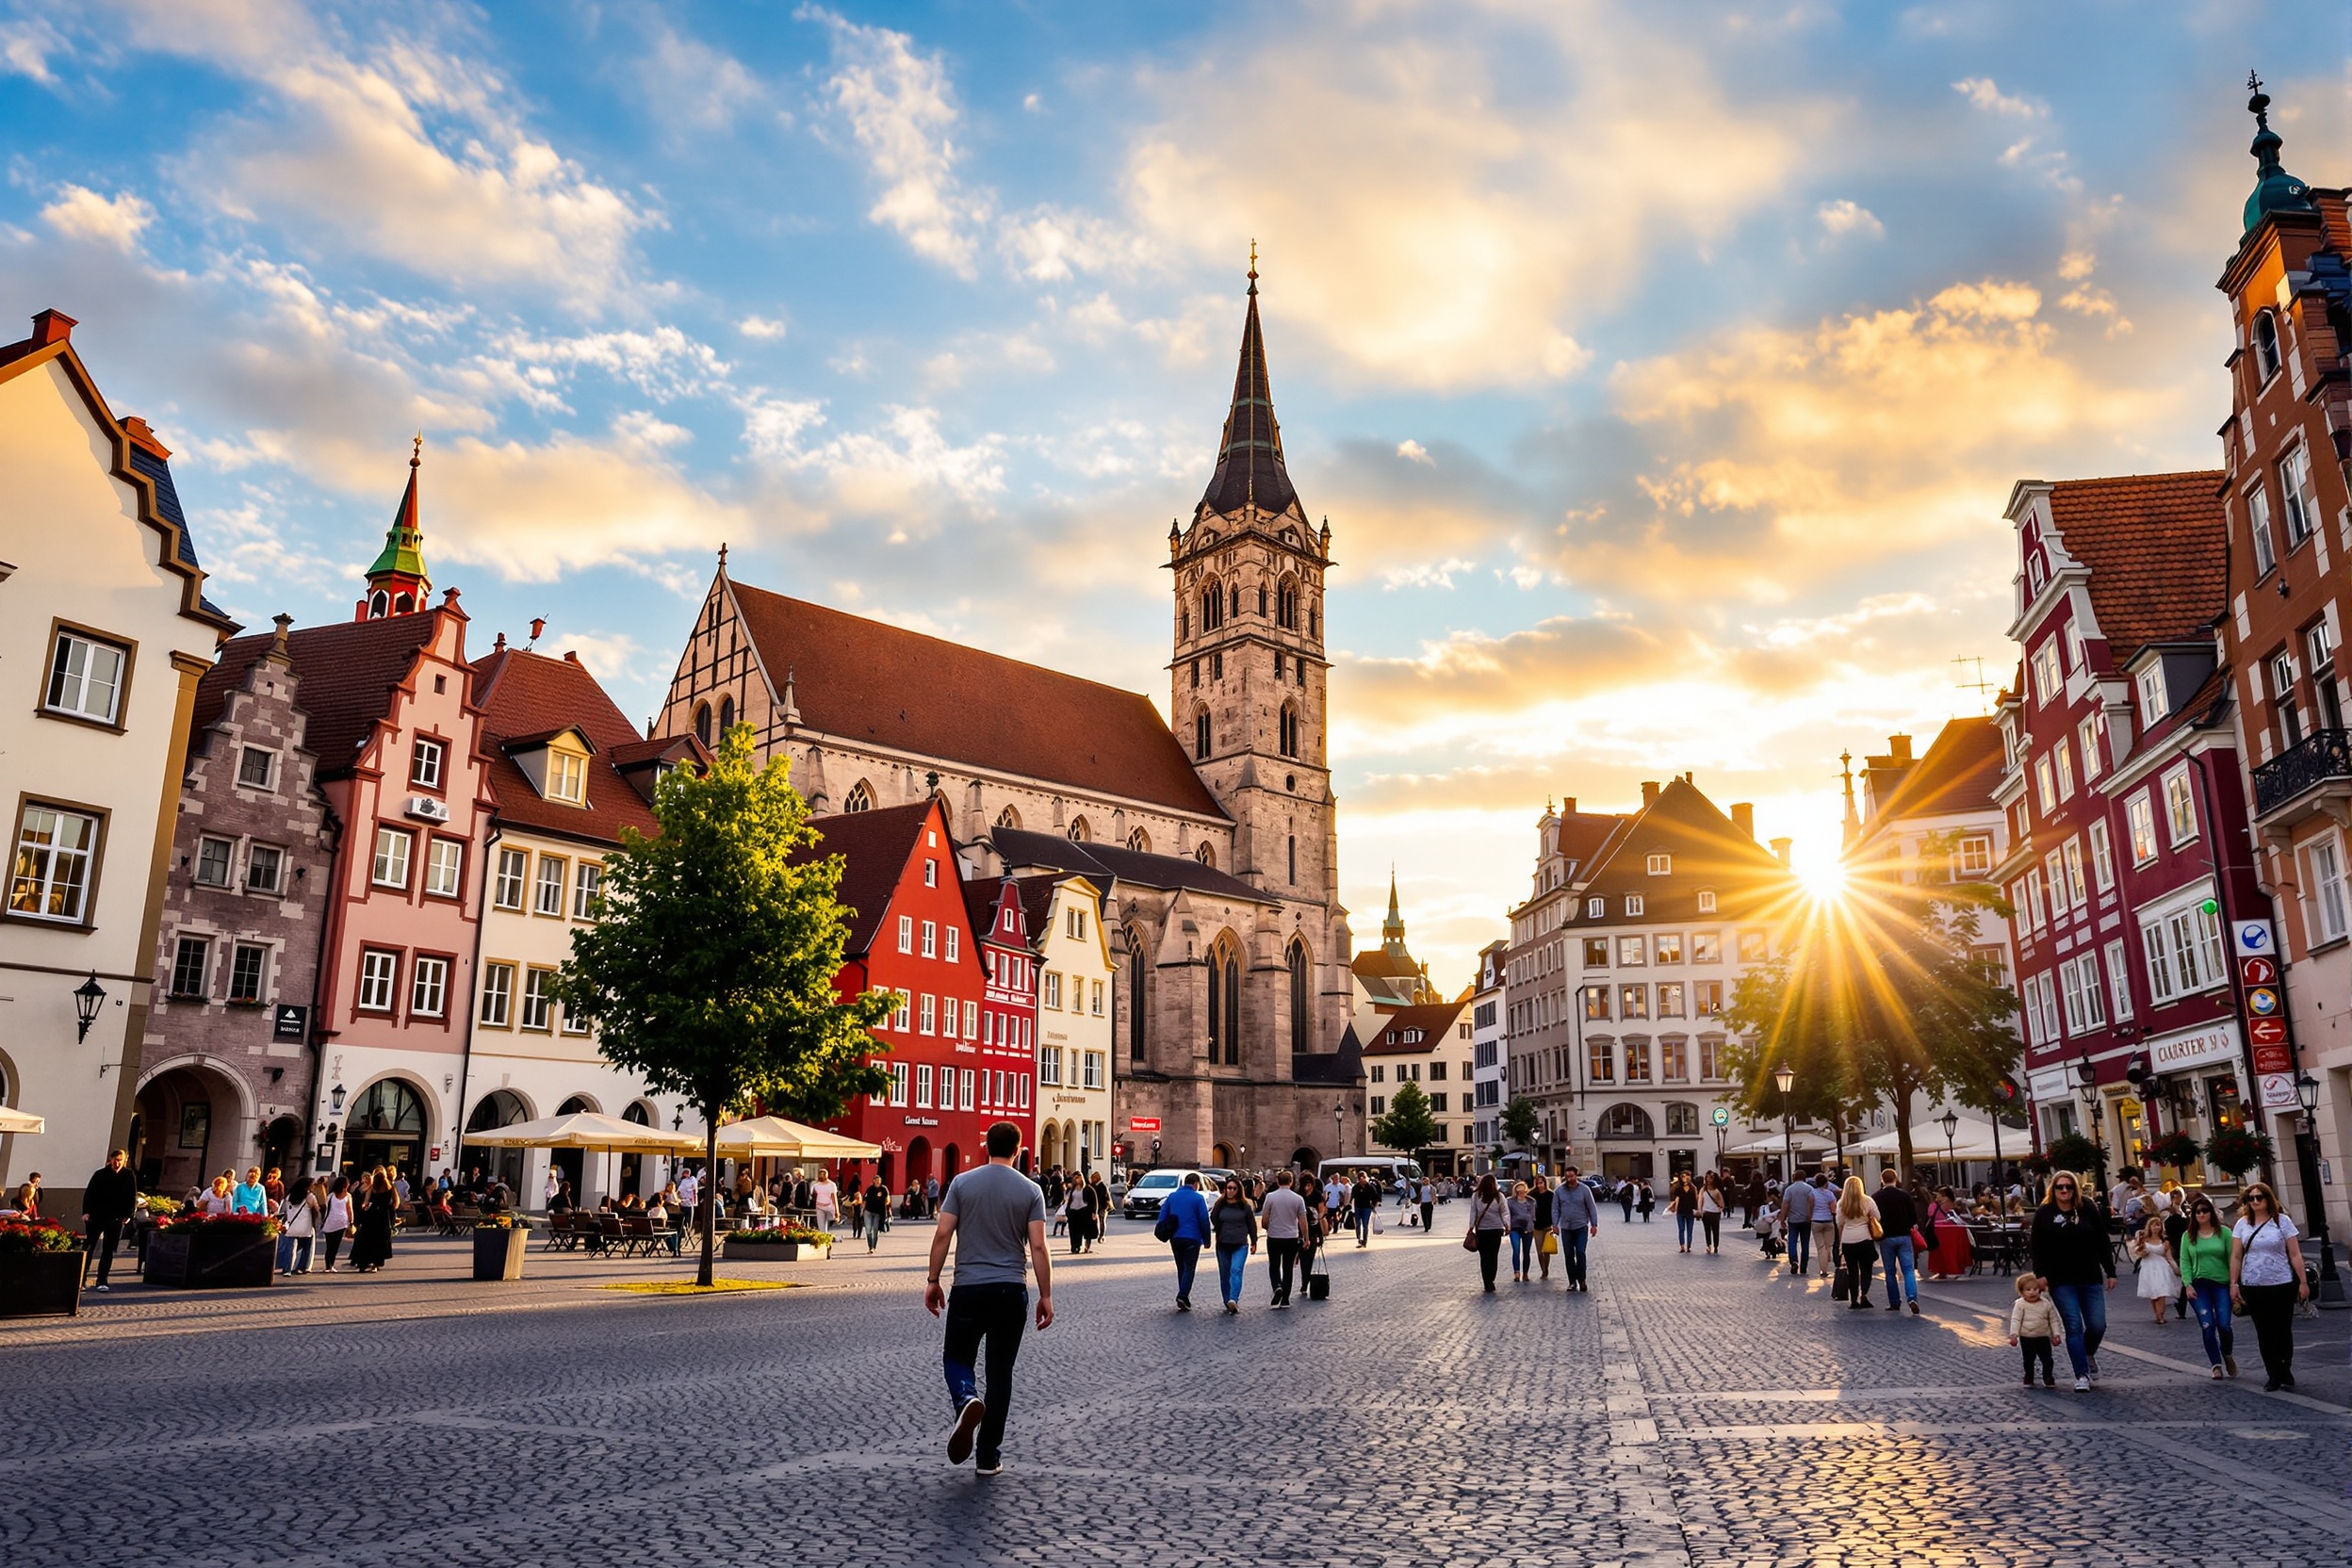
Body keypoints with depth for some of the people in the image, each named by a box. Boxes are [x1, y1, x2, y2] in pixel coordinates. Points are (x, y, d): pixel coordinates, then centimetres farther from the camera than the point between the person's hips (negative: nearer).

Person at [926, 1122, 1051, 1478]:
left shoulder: (962, 1183, 0)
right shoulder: (1030, 1190, -1)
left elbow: (943, 1235, -3)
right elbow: (1038, 1247, -5)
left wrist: (932, 1280, 6)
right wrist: (1045, 1296, 1)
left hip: (968, 1289, -1)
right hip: (1012, 1291, 1)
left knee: (957, 1357, 15)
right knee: (1000, 1373, 11)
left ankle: (966, 1400, -18)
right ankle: (989, 1458, 12)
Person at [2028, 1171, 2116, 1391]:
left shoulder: (2088, 1211, 3)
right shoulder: (2044, 1214, -1)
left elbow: (2102, 1243, 6)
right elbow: (2036, 1247, -1)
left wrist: (2110, 1272, 3)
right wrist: (2041, 1274, -10)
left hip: (2090, 1279, 2)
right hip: (2061, 1282, -2)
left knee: (2098, 1325, 0)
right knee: (2074, 1327, -6)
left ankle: (2088, 1354, 32)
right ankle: (2082, 1375, 1)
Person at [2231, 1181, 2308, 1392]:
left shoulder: (2282, 1221, -2)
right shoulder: (2242, 1224, 3)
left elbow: (2295, 1254, -1)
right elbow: (2235, 1256, 5)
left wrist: (2303, 1282, -6)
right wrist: (2233, 1284, 1)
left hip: (2282, 1285, -1)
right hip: (2253, 1287, 2)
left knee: (2283, 1330, 6)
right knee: (2264, 1333, 4)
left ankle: (2286, 1370, 25)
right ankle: (2275, 1376, 9)